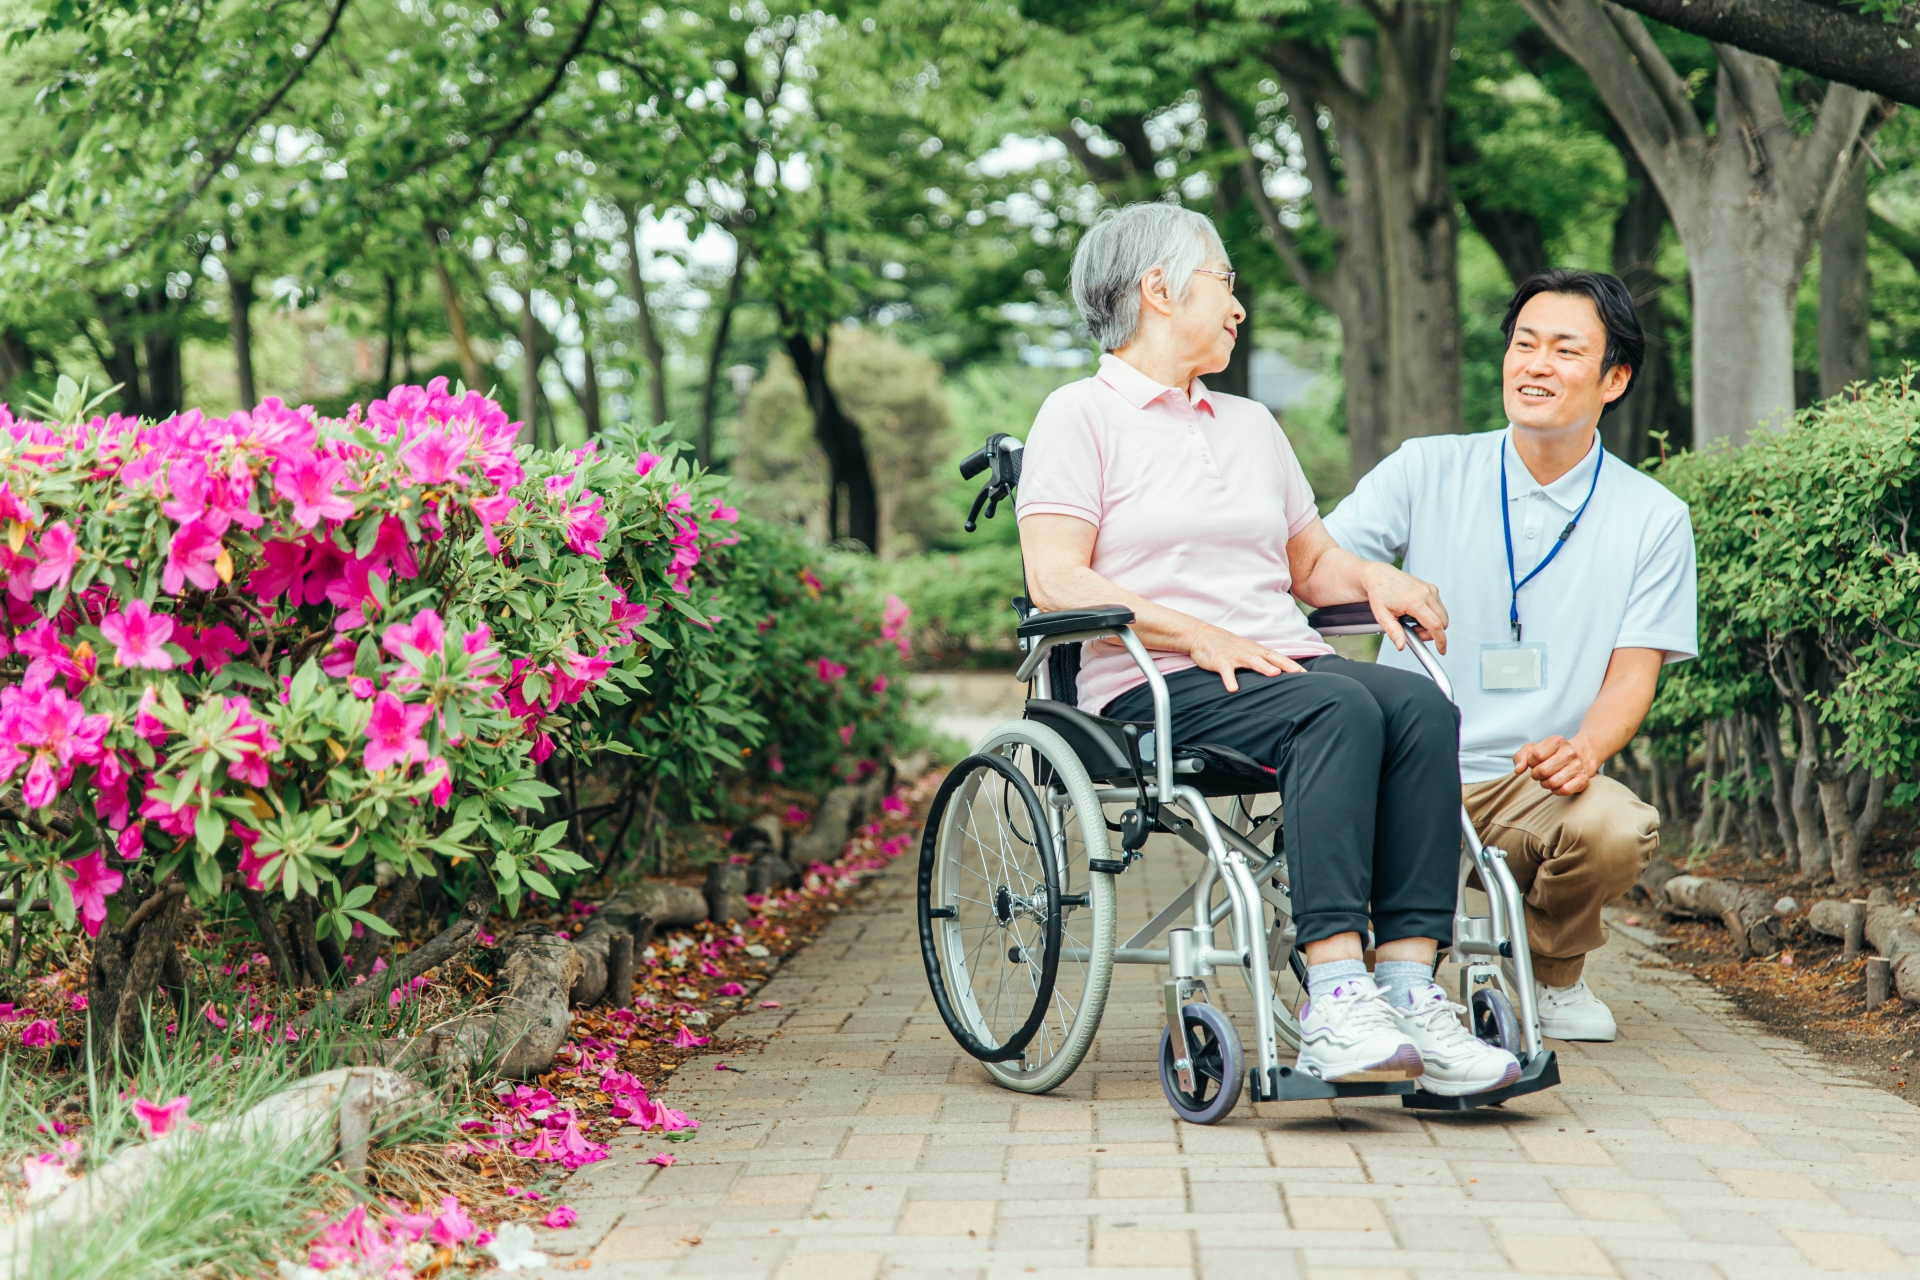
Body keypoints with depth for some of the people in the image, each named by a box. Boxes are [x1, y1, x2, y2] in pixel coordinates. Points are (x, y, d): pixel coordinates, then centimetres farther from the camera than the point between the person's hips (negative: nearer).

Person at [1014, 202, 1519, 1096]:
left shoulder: (1251, 425, 28)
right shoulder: (1081, 415, 6)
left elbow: (1312, 563, 30)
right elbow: (1056, 579, -7)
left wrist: (1374, 579, 6)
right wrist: (1200, 637, -16)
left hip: (1284, 663, 6)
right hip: (1155, 689, -6)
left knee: (1421, 706, -26)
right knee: (1340, 709, -34)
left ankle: (1408, 989, -35)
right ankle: (1334, 999, -42)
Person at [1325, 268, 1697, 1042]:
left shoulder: (1652, 519, 8)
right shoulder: (1426, 472, 6)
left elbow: (1633, 673, 3)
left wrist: (1585, 748, -20)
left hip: (1536, 785, 1)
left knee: (1618, 827, -33)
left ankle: (1555, 976, 4)